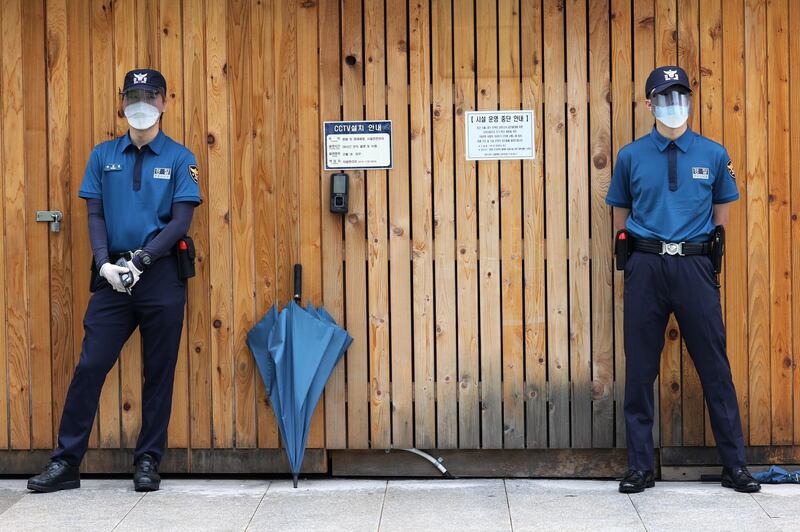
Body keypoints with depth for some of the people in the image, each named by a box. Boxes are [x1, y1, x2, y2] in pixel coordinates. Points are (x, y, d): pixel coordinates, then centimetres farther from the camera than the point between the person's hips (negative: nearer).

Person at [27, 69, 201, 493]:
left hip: (162, 277, -1)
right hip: (113, 277, 2)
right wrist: (105, 263, -10)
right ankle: (66, 462, 4)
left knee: (159, 372, 4)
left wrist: (139, 260, -15)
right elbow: (95, 215, 5)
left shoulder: (179, 159, 2)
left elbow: (181, 222, -4)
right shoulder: (103, 155, 9)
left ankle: (148, 462, 14)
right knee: (90, 366, -2)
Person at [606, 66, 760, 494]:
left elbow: (721, 213, 15)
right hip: (645, 266, 1)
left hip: (695, 265, 0)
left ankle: (734, 465, 11)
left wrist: (707, 253, 12)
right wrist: (634, 256, 9)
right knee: (640, 369, 4)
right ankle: (639, 467, 11)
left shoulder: (713, 155, 6)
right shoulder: (631, 156, 6)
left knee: (715, 366, 1)